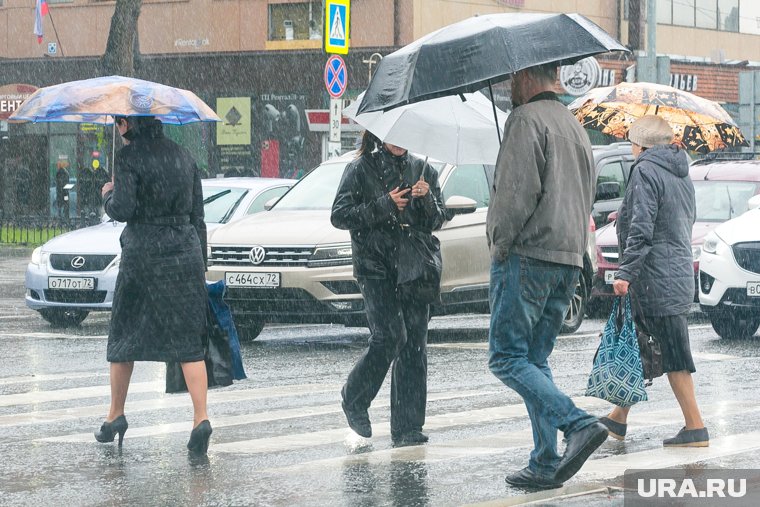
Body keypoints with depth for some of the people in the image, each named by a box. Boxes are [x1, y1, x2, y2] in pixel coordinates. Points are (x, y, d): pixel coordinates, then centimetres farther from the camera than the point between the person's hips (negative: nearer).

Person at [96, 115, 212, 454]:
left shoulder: (129, 158, -8)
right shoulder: (182, 155, 10)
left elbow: (123, 210, -15)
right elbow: (198, 214, 12)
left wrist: (108, 196, 7)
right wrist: (200, 264, 17)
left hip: (143, 252, -4)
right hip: (186, 249, 4)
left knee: (124, 334, 12)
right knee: (189, 339, 0)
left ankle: (115, 416, 19)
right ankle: (201, 418, -14)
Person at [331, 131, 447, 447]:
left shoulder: (423, 170, 14)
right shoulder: (361, 169, 4)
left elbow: (436, 222, 11)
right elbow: (340, 216, -4)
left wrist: (426, 199, -9)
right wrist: (384, 206, -12)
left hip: (413, 267, 3)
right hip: (375, 267, -3)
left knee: (414, 344, -3)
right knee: (390, 336, -16)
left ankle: (408, 428, 0)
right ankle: (354, 400, 8)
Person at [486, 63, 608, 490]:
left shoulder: (526, 118, -7)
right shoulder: (576, 127, 22)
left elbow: (519, 190, -18)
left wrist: (500, 244, -9)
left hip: (528, 256, -9)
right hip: (569, 261, 9)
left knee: (507, 357, -7)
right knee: (536, 360, 11)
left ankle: (580, 424, -24)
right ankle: (546, 465, 4)